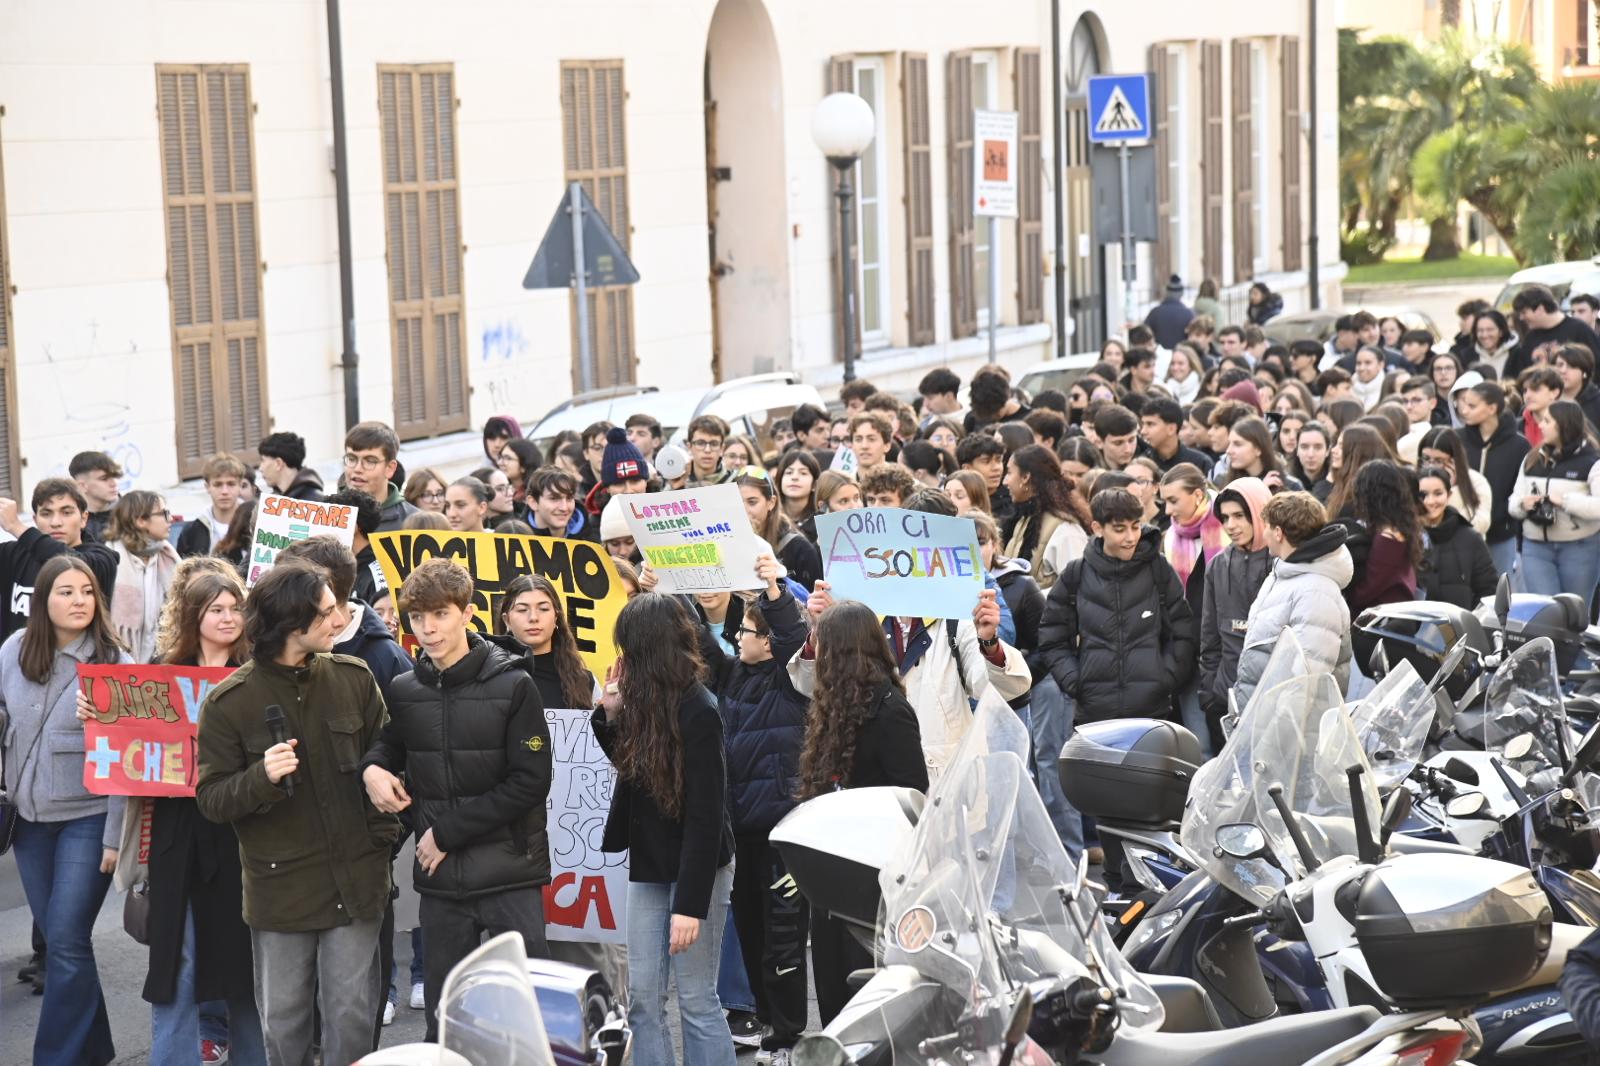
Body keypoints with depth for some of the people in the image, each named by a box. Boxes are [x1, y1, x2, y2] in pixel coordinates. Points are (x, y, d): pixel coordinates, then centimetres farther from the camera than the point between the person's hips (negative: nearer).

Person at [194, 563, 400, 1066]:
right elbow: (211, 798, -5)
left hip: (355, 882, 1)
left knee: (353, 1013, 6)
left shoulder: (354, 679, 0)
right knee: (282, 1019, 9)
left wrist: (384, 833, 2)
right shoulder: (229, 702, -7)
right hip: (279, 887, -1)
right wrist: (261, 777, -23)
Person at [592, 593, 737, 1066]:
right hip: (648, 867, 8)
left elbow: (706, 815, -20)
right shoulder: (645, 703, 4)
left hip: (694, 868, -8)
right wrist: (611, 714, 2)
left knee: (696, 999, -1)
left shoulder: (698, 712, -18)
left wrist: (691, 903, -22)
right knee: (643, 999, 8)